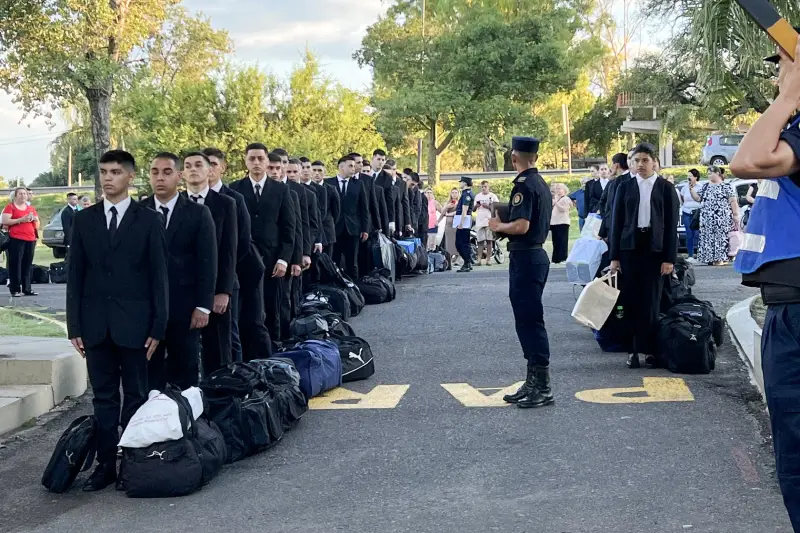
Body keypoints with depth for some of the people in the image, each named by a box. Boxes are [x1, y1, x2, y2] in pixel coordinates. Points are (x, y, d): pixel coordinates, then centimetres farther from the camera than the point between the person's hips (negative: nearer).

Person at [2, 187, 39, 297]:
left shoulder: (31, 208, 18)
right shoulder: (10, 207, 2)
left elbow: (37, 224, 22)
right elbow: (5, 221, -10)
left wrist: (34, 219, -1)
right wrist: (21, 220, -17)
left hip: (30, 239, 5)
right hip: (16, 239, -5)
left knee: (27, 265, 4)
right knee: (15, 264, -6)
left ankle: (27, 289, 9)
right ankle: (15, 290, -6)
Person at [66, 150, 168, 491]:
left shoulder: (149, 220, -1)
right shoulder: (84, 220, 8)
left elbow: (159, 276, -2)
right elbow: (75, 275, 7)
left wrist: (158, 326, -7)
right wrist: (74, 325, 1)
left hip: (134, 322, -3)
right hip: (95, 322, 3)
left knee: (135, 395, 6)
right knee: (103, 397, 7)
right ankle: (106, 463, 12)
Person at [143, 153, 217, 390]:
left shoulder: (198, 214, 1)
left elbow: (207, 263, -1)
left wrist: (203, 306, -7)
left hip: (184, 307, -1)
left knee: (185, 371, 7)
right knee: (149, 371, 5)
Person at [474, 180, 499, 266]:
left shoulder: (493, 196, 3)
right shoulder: (477, 196, 16)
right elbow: (473, 209, 19)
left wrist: (487, 206, -14)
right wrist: (476, 206, -3)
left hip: (489, 221, -3)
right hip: (479, 221, 3)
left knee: (489, 241, -2)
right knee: (480, 241, 1)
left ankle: (489, 259, 1)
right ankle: (479, 259, 0)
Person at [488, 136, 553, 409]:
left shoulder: (523, 185, -16)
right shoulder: (541, 184, 14)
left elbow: (521, 226, -25)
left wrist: (498, 226, -8)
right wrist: (504, 224, 17)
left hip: (525, 258, -10)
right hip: (536, 254, 10)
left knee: (530, 321, -7)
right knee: (527, 321, 14)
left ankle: (542, 388, -4)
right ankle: (534, 383, 19)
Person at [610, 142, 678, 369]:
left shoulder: (666, 188, 4)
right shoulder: (625, 187, 8)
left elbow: (672, 224, 2)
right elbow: (616, 222, 7)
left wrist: (670, 258, -5)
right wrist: (614, 256, 1)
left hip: (655, 249, -1)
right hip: (629, 248, 1)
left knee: (651, 301, 0)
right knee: (631, 300, 1)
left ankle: (649, 348, 7)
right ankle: (635, 348, 10)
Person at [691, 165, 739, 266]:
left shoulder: (726, 186, 0)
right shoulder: (705, 186, 16)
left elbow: (733, 201, -3)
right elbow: (697, 198, 14)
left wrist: (735, 215, -8)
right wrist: (691, 189, 1)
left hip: (722, 218, -5)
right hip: (707, 219, 5)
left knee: (721, 237, -6)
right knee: (708, 238, 3)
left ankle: (720, 258, -4)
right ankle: (709, 258, 7)